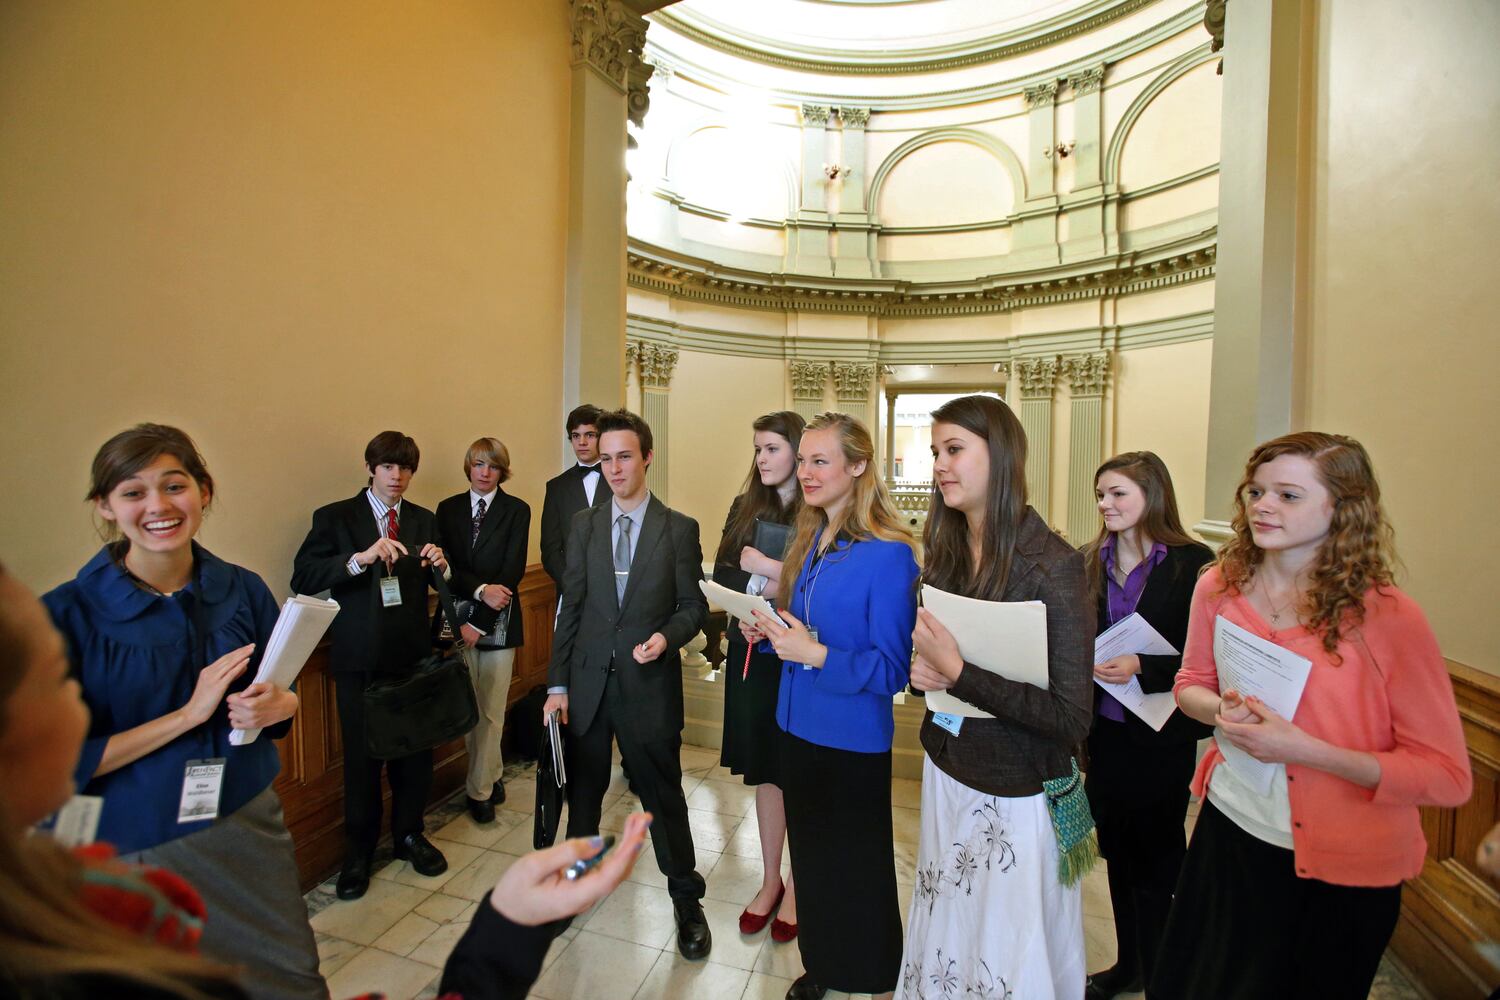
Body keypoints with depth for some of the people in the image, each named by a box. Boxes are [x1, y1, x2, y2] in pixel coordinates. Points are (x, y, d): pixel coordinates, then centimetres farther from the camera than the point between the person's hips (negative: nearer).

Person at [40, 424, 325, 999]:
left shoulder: (243, 590, -4)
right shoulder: (67, 614, -13)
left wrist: (277, 706, -15)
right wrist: (190, 713, -21)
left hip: (249, 823, 3)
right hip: (136, 848, -2)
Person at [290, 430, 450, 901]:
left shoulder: (424, 520, 9)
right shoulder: (334, 517, 0)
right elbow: (303, 578, -13)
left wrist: (440, 565, -14)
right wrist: (361, 558, -27)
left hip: (413, 655, 3)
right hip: (360, 659, -2)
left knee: (415, 751, 10)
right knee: (362, 757, 7)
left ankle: (409, 835, 32)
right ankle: (359, 852, 28)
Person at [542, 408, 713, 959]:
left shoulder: (679, 528, -4)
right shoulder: (584, 523, 3)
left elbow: (693, 605, 0)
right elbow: (570, 606, 3)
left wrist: (667, 635, -21)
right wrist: (557, 684, 1)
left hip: (649, 685, -2)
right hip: (587, 681, 3)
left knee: (664, 795, 10)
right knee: (582, 793, 19)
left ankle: (686, 901, 33)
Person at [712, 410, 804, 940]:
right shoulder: (744, 507, 6)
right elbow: (721, 573, 2)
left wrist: (767, 568, -18)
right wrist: (775, 586, -14)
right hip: (752, 654, 4)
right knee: (765, 770, 16)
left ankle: (798, 886, 32)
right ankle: (770, 882, 35)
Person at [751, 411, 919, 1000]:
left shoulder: (888, 553, -20)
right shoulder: (811, 541, 4)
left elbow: (892, 668, -19)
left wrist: (816, 653, -28)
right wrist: (771, 630, -4)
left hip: (853, 742, -7)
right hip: (798, 727, 7)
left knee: (856, 872, 13)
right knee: (810, 857, 23)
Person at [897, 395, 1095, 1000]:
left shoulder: (1053, 566, -20)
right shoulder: (944, 554, -2)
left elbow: (1071, 718, -20)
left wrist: (958, 672, -24)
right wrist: (920, 671, -11)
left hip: (1018, 796, -5)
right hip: (946, 774, 5)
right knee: (945, 938, 21)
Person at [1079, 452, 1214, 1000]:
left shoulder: (1191, 562, -11)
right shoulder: (1092, 561, 3)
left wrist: (1142, 666, -24)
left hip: (1161, 735, -4)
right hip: (1106, 728, 5)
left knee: (1156, 858, 11)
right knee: (1118, 852, 19)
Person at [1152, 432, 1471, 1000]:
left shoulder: (1389, 618, -19)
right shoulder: (1219, 586, -7)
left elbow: (1448, 776, -15)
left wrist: (1301, 748, -25)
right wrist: (1222, 710, -14)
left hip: (1341, 871, -3)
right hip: (1229, 829, 4)